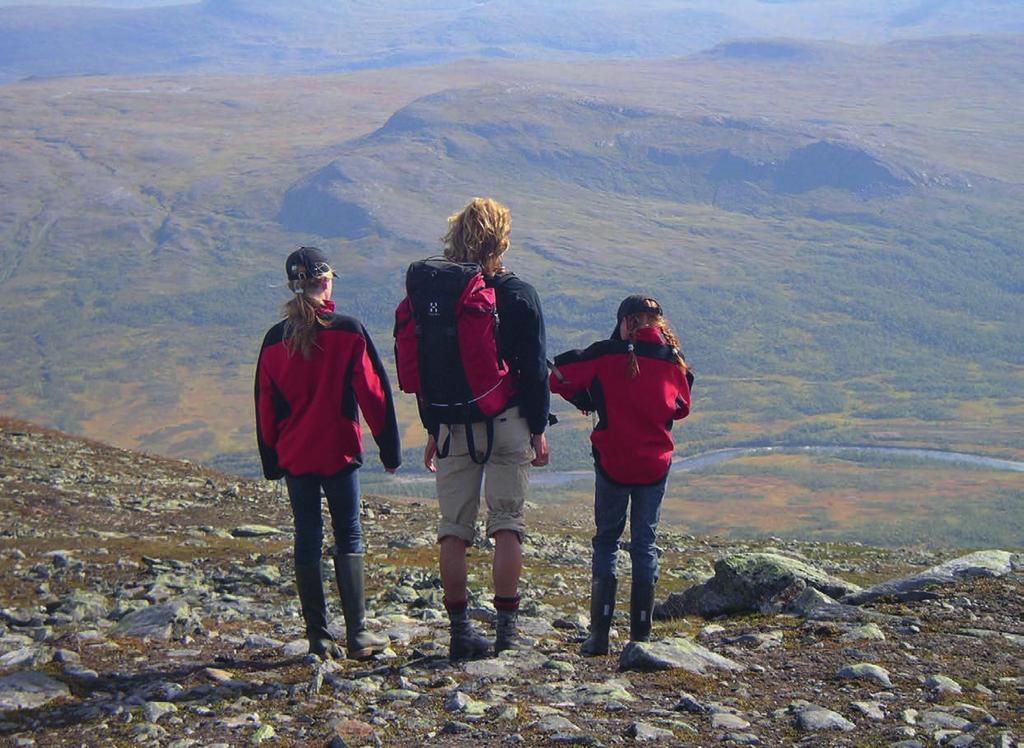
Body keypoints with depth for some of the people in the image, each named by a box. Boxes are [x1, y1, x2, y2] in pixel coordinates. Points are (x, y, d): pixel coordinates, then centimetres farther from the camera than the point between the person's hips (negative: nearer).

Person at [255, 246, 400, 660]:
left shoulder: (275, 339, 2)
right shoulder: (348, 330, -7)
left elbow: (265, 404, 7)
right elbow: (373, 390, -6)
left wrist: (271, 460, 16)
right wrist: (389, 447, 2)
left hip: (294, 455, 3)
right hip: (338, 451, -2)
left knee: (307, 539, 8)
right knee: (349, 537, 5)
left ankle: (318, 636, 6)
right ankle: (357, 633, -3)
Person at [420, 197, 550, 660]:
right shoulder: (518, 294, -4)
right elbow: (535, 368, -3)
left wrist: (432, 431, 13)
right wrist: (538, 430, 4)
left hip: (453, 425, 2)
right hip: (507, 422, -2)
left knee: (454, 530, 5)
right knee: (507, 526, 3)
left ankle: (460, 630, 5)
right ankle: (506, 627, 0)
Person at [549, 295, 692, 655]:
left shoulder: (606, 355, -7)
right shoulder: (672, 360, 0)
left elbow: (557, 376, -5)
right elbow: (681, 407, 13)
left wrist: (586, 401, 11)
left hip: (613, 463, -2)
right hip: (655, 464, 2)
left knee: (606, 541, 8)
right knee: (645, 544, 11)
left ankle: (599, 635, 0)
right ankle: (641, 633, 9)